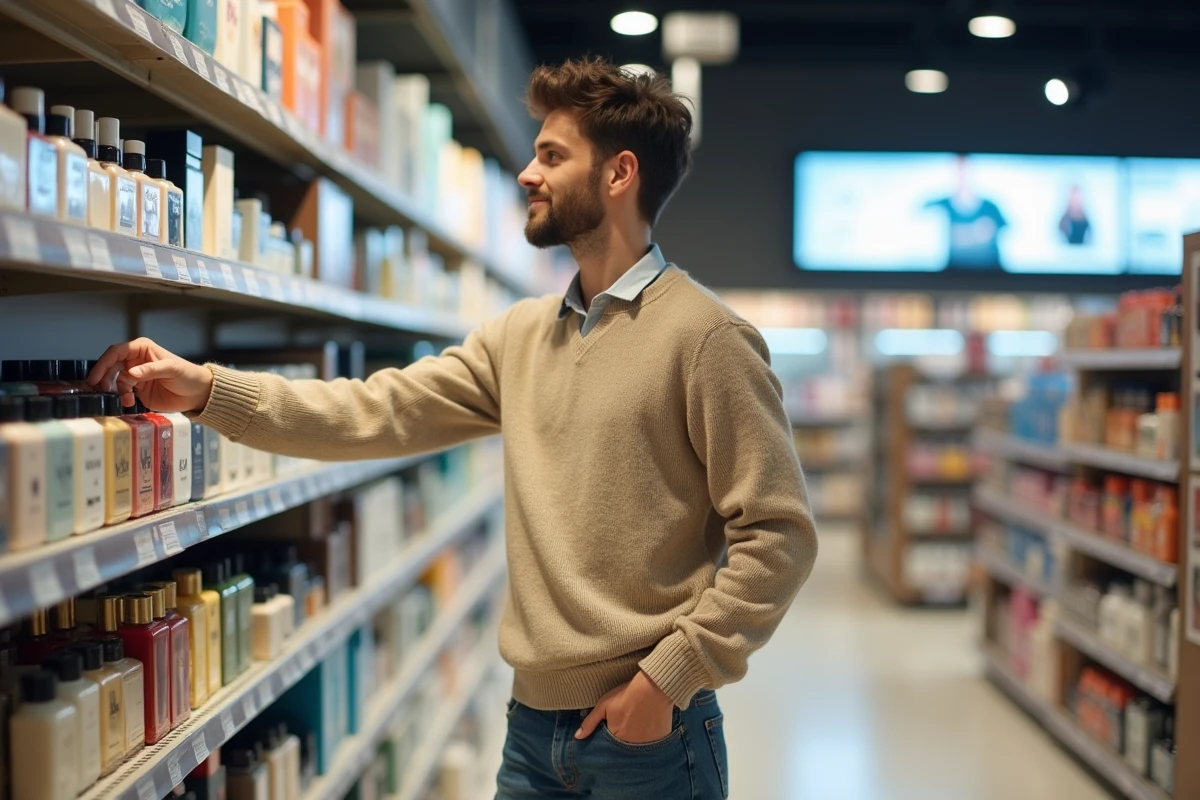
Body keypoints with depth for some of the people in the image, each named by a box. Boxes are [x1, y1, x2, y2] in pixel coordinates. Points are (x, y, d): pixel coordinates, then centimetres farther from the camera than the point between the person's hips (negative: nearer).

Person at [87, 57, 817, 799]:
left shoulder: (706, 338, -12)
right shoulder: (520, 335, 7)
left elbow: (778, 535, -14)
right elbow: (379, 412, 2)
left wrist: (669, 678, -15)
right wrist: (209, 390, -5)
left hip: (647, 732, -6)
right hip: (534, 721, 6)